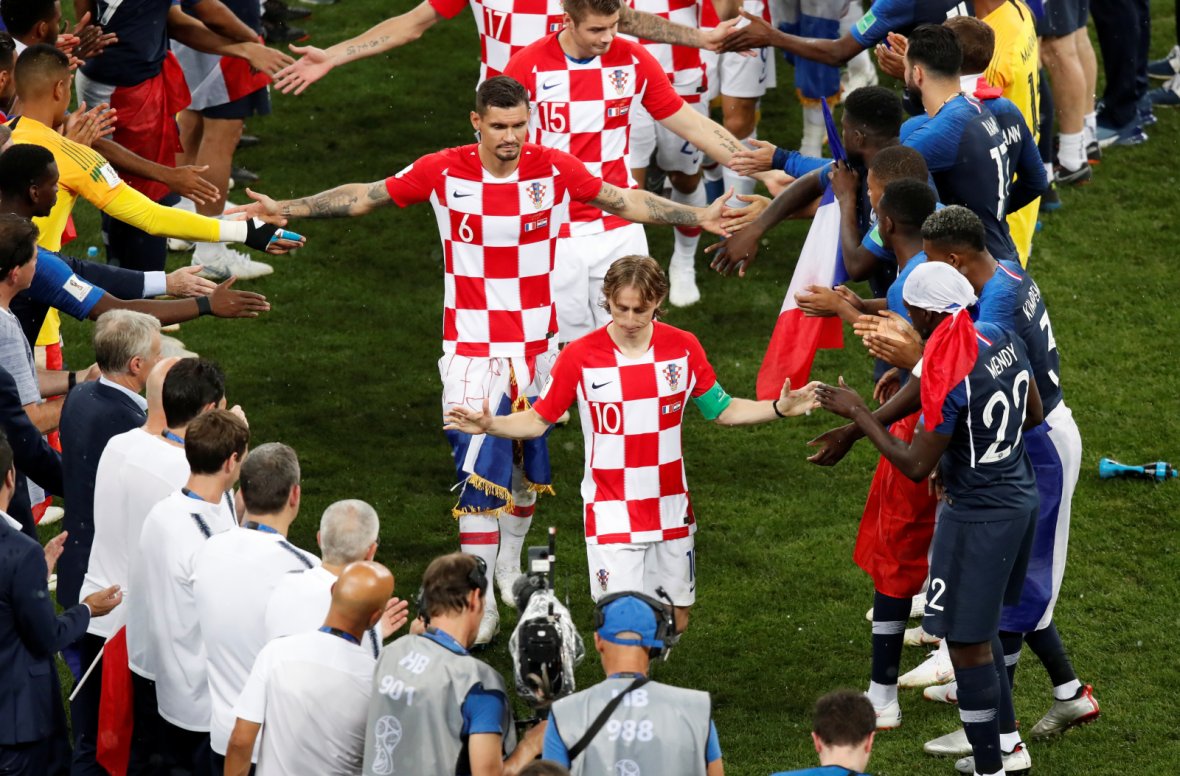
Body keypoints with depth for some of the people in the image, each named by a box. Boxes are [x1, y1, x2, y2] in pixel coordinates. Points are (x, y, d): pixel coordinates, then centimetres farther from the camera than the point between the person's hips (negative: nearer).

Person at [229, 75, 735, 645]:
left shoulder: (554, 170, -6)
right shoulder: (445, 172, -10)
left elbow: (624, 201, 8)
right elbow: (363, 197, -1)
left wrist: (697, 217, 7)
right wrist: (287, 209, -4)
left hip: (538, 342, 3)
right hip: (473, 347, -3)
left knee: (529, 459, 13)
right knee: (481, 467, -9)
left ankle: (509, 563, 35)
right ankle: (480, 597, -2)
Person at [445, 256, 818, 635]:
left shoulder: (683, 348, -2)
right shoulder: (579, 356, -9)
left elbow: (723, 411, 9)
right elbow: (537, 420, -1)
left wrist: (779, 408, -5)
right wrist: (489, 425, -19)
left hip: (670, 512, 3)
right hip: (611, 514, -3)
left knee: (675, 623, 8)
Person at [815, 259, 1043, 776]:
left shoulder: (948, 379, -27)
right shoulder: (1004, 341, -1)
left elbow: (916, 466, -19)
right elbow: (1033, 415, 12)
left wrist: (858, 415, -12)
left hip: (978, 515, -9)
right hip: (1019, 496, 9)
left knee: (968, 642, 3)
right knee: (981, 627, 24)